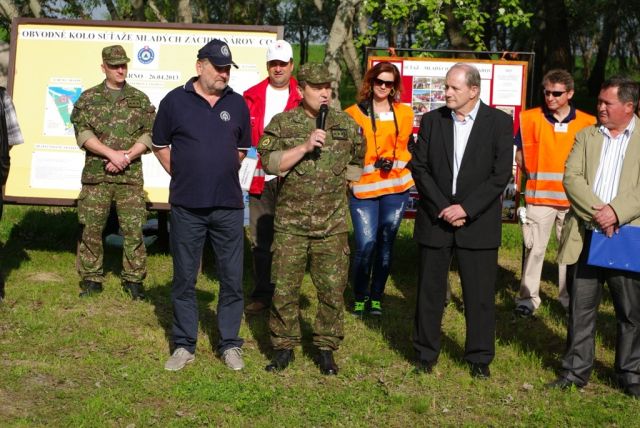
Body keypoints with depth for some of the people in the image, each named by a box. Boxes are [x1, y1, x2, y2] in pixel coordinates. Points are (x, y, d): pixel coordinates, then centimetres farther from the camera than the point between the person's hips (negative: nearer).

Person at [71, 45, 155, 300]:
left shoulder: (140, 99, 10)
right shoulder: (88, 98, 7)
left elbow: (149, 135, 3)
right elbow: (83, 133, -3)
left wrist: (126, 156, -11)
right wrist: (112, 154, -13)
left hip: (131, 176, 0)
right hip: (96, 174, 0)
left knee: (133, 229, -1)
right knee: (91, 228, 3)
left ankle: (133, 279, 9)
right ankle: (91, 279, 14)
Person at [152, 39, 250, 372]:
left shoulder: (237, 103, 6)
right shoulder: (175, 101, -1)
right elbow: (160, 145, 9)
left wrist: (223, 174, 12)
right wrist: (183, 175, 6)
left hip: (228, 206, 2)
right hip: (186, 206, -2)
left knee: (232, 278, 5)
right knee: (184, 278, 7)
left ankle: (229, 344, 17)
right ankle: (184, 345, 17)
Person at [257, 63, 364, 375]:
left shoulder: (347, 125, 6)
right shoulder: (282, 124, 0)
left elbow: (357, 164, 20)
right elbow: (270, 163, -12)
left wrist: (334, 183, 11)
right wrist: (305, 146, -20)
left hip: (333, 226, 1)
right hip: (290, 224, -1)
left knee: (332, 291, 4)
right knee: (284, 289, 3)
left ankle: (326, 349, 18)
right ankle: (284, 347, 17)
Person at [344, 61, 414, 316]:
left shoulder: (404, 113, 8)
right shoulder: (354, 113, 2)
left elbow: (405, 148, 15)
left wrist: (394, 162, -5)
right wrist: (373, 163, -11)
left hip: (395, 186, 2)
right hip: (363, 187, -2)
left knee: (385, 245, 5)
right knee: (366, 245, -9)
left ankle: (376, 297, 18)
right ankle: (360, 297, 9)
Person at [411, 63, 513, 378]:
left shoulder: (499, 122, -4)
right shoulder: (432, 120, 4)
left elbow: (501, 174, -8)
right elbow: (419, 168, 1)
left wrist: (466, 208, -14)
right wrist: (442, 208, -9)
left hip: (478, 222, -2)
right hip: (435, 219, 2)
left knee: (480, 295, 3)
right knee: (430, 290, 9)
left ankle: (480, 358, 18)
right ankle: (426, 353, 22)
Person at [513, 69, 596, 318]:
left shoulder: (586, 123, 0)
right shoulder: (531, 118, -2)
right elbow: (520, 156, 7)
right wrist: (535, 175, 3)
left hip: (573, 198, 1)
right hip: (539, 196, -1)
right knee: (535, 248, 2)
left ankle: (569, 298, 20)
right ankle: (528, 298, 10)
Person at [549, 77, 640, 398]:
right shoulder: (586, 136, 11)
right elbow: (571, 177, -1)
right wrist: (596, 212, -14)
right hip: (585, 236, 3)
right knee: (581, 307, 9)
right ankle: (576, 370, 19)